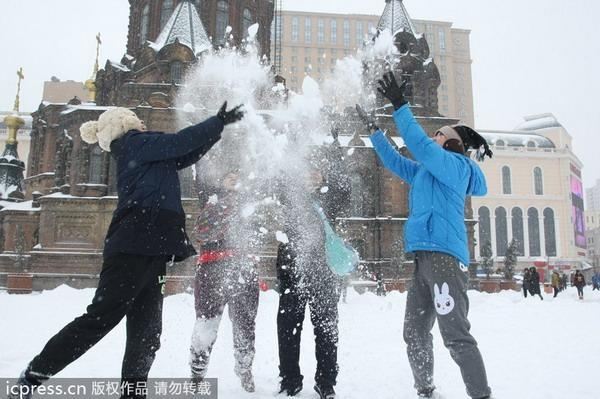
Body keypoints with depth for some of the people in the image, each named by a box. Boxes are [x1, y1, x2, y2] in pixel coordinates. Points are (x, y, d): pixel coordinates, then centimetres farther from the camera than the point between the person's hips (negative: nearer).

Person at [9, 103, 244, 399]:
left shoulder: (141, 153, 27)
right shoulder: (134, 142, 2)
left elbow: (185, 155, 30)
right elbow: (178, 142, -9)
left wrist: (216, 129, 27)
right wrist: (219, 122, -1)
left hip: (149, 249, 9)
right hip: (136, 244, -9)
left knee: (146, 330, 6)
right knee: (100, 317, -7)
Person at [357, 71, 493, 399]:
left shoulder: (455, 164, 1)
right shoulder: (428, 172, 25)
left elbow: (420, 146, -14)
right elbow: (395, 162, 33)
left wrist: (399, 106, -14)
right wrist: (373, 130, 34)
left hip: (443, 254, -9)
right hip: (425, 256, 9)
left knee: (456, 335, -10)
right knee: (415, 333, 12)